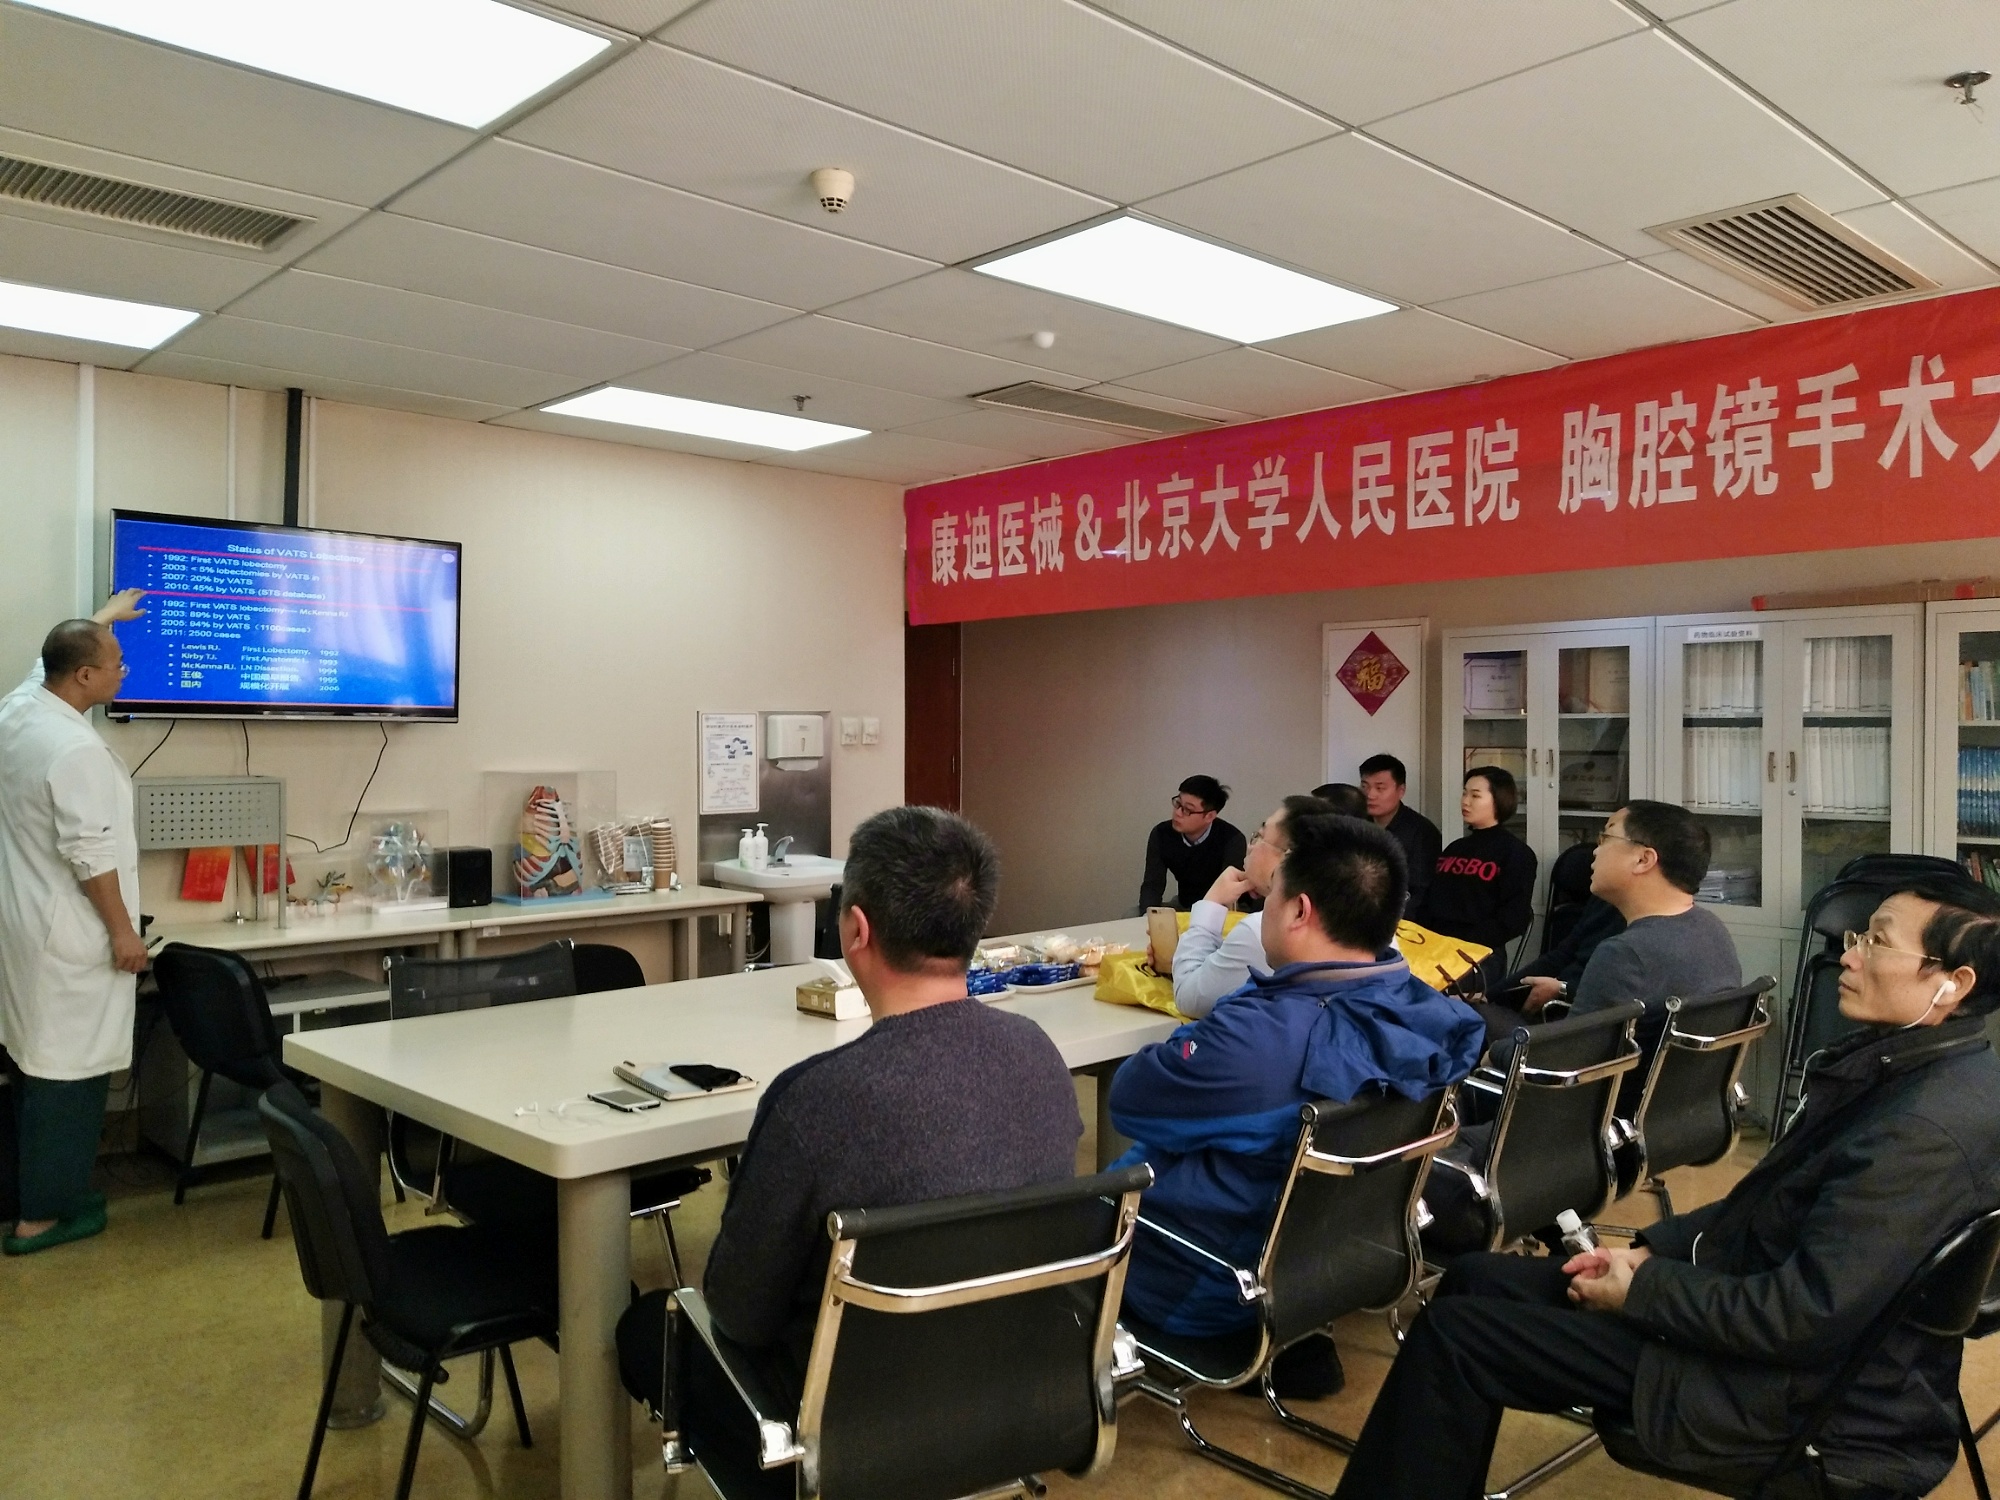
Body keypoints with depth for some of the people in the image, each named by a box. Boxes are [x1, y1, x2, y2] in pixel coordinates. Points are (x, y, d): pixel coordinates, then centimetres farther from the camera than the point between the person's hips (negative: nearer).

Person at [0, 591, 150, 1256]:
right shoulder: (77, 750, -24)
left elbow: (57, 656, 26)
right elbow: (90, 855, -24)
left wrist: (102, 618, 41)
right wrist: (123, 931, -16)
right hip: (68, 937, -10)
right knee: (67, 1071, 0)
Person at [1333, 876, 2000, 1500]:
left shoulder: (1929, 1127, -27)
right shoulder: (1900, 1064, 5)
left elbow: (1805, 1317, -28)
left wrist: (1641, 1289, -15)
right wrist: (1652, 1248, 3)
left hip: (1793, 1395, -10)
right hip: (1759, 1299, 10)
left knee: (1451, 1332, -8)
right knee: (1474, 1278, 9)